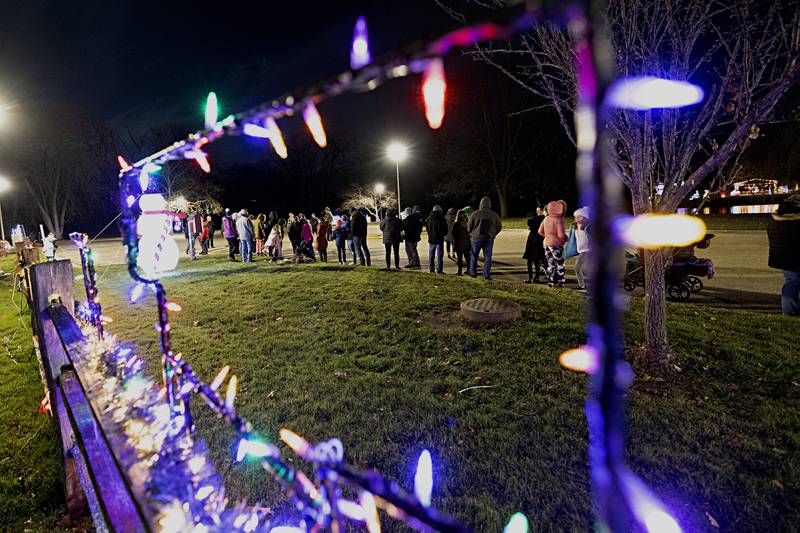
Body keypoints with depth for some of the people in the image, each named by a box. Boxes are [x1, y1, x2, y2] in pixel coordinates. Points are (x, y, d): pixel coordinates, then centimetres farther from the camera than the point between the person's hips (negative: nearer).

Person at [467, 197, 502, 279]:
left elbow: (469, 226, 0)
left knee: (474, 256, 13)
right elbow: (499, 227, 8)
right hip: (489, 239, 1)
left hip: (476, 237, -1)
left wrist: (472, 234, 18)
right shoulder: (494, 215, 0)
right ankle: (486, 275, 1)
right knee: (487, 257, 5)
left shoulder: (475, 214, -6)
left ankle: (473, 273, 18)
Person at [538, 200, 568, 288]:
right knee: (559, 264, 6)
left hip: (546, 244, 6)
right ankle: (560, 283, 9)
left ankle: (550, 282, 19)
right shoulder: (558, 220, -17)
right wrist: (565, 239, -1)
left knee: (550, 264, 15)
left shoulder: (546, 219, 4)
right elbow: (561, 235, -20)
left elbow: (540, 231, 10)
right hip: (556, 244, -6)